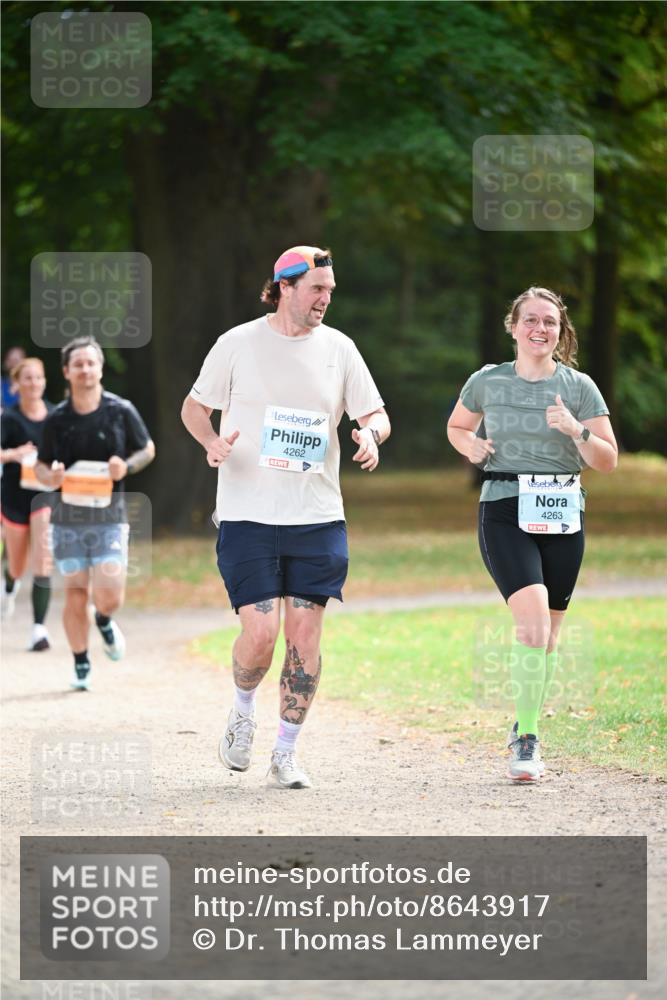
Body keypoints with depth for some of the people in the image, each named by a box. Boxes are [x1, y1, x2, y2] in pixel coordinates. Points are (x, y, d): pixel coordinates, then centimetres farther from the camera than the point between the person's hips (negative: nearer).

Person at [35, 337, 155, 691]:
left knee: (109, 596, -12)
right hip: (68, 518, 1)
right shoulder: (57, 419, 1)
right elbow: (41, 465, 11)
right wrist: (50, 476, -13)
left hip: (109, 516, -1)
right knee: (75, 595, 1)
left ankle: (104, 622, 25)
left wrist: (126, 466, -10)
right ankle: (81, 666, 18)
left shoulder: (121, 411, -1)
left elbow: (148, 449, 10)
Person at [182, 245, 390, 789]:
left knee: (305, 633, -2)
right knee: (260, 632, -12)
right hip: (247, 516, -2)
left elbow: (376, 414, 11)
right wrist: (212, 441, -11)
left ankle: (286, 753, 10)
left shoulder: (338, 347, 7)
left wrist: (371, 433, -13)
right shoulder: (238, 344, 0)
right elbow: (195, 406, 10)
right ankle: (243, 713, 20)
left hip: (317, 518, 2)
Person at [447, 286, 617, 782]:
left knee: (548, 633, 7)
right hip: (506, 513, -2)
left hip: (562, 517, 2)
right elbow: (456, 427, 23)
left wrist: (575, 430, -16)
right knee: (532, 621, -20)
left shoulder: (579, 387, 3)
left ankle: (527, 727, 28)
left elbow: (608, 461, 2)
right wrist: (471, 445, 1)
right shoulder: (488, 382, 4)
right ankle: (527, 739, -12)